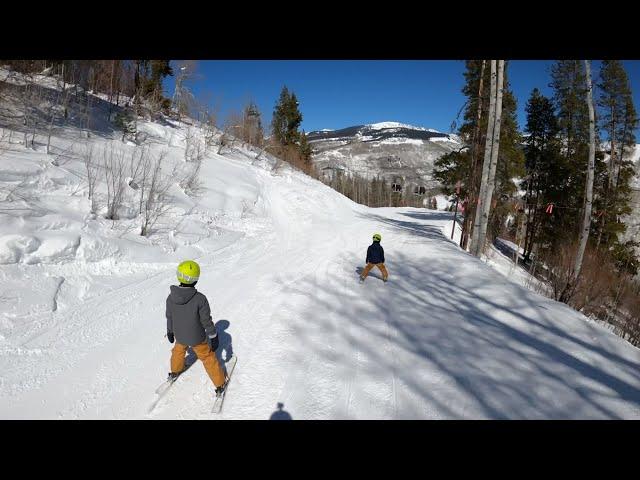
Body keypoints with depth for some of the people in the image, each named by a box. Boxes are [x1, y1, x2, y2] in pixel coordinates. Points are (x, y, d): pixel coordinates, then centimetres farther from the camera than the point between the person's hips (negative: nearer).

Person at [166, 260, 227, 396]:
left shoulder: (171, 297, -17)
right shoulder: (200, 299, -31)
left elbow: (169, 317, 0)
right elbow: (207, 321, -21)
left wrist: (170, 332, 18)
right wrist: (214, 337, -7)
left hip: (179, 336, 4)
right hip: (197, 339, -4)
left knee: (179, 350, 34)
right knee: (208, 358, 16)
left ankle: (175, 372, 59)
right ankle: (220, 385, 29)